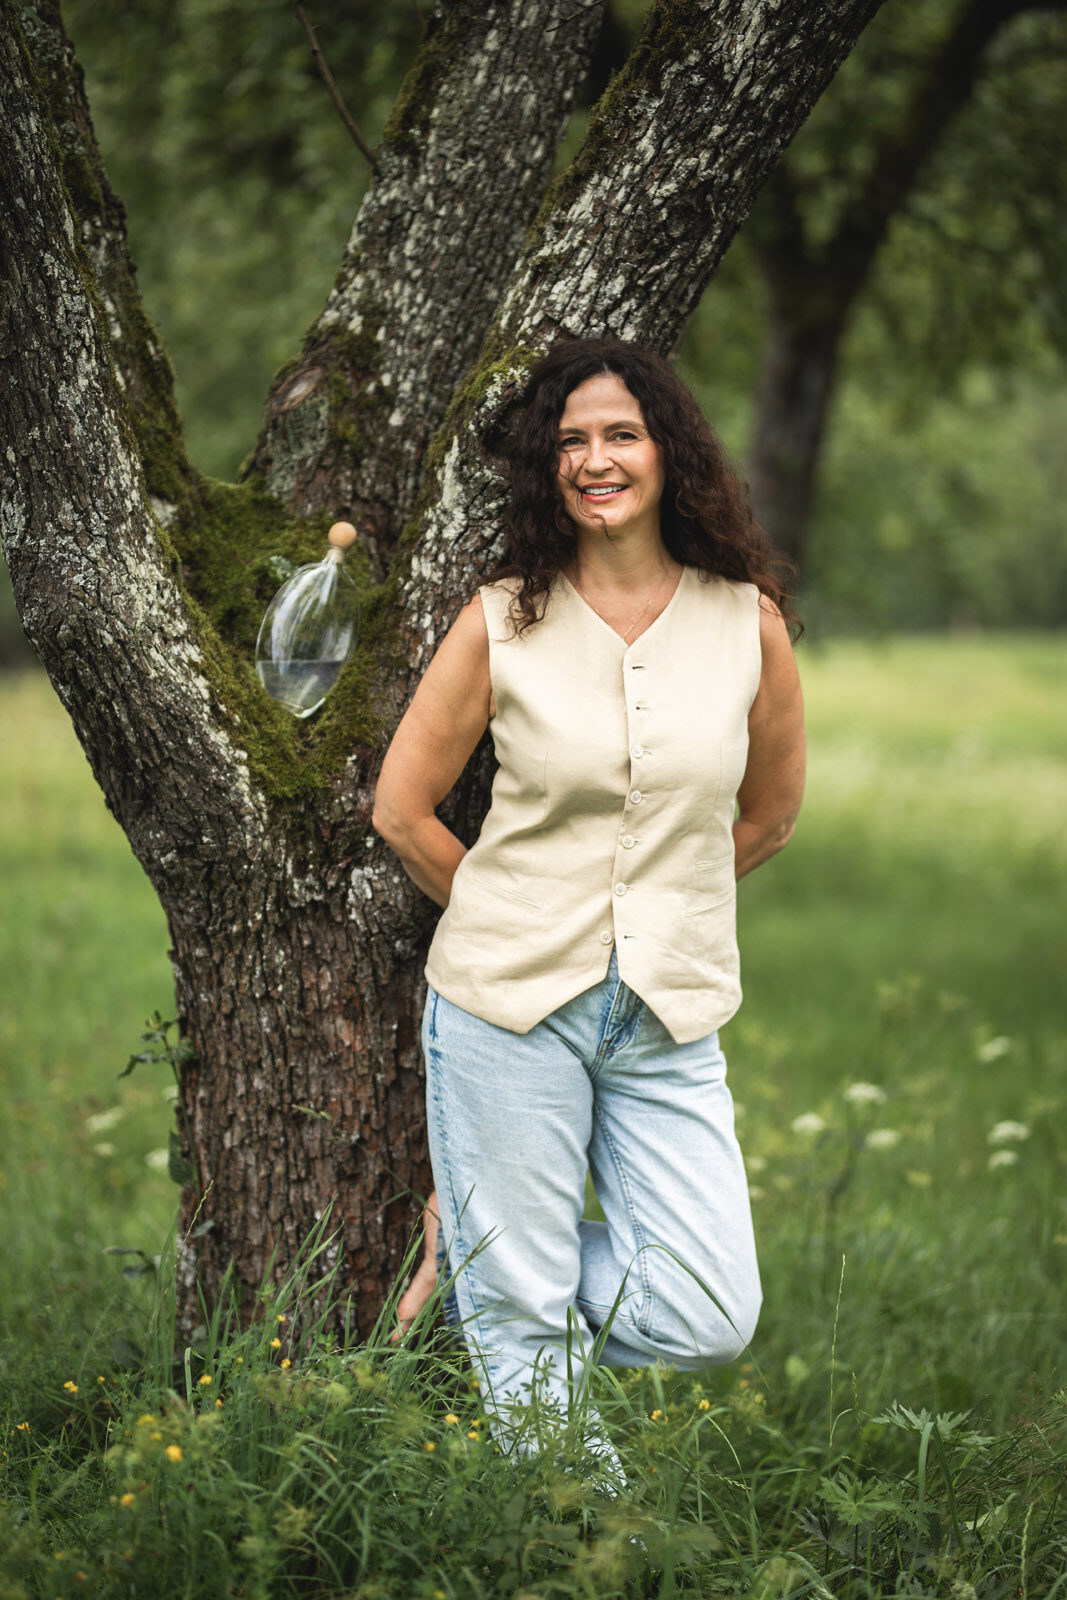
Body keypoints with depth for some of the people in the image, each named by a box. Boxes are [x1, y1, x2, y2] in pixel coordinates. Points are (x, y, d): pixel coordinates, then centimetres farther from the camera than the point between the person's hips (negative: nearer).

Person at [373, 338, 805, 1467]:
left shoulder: (750, 623, 1)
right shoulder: (501, 624, -4)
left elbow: (770, 814, 16)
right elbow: (401, 809, 4)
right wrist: (520, 922, 9)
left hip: (670, 1019, 2)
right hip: (510, 1000, -2)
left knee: (709, 1322, -3)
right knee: (525, 1326, 0)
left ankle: (477, 1233, 21)